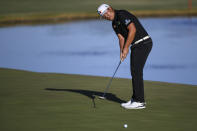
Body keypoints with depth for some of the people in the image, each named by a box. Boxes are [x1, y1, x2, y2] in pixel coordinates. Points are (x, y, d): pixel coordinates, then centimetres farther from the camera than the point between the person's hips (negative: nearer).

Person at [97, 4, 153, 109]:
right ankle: (136, 99, 19)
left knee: (136, 71, -10)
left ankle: (139, 102, -8)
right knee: (135, 71, 13)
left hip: (143, 43, -10)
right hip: (136, 45, 10)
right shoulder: (114, 24, 16)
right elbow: (121, 38, 9)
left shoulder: (122, 14, -14)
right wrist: (122, 51, -9)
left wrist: (126, 48, -17)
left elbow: (132, 30, -21)